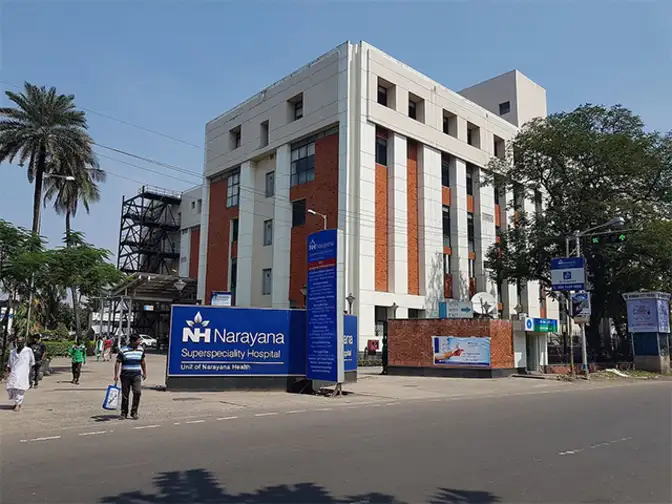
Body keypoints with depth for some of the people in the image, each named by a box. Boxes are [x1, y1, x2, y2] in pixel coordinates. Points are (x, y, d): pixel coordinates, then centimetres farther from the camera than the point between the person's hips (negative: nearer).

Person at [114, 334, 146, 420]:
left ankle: (134, 412, 0)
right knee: (125, 395, 5)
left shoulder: (141, 349, 8)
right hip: (125, 376, -2)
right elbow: (118, 363, -3)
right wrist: (116, 375, -9)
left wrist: (144, 373, 20)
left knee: (137, 392, -13)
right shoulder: (123, 350, -4)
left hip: (137, 375, 2)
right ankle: (124, 413, 18)